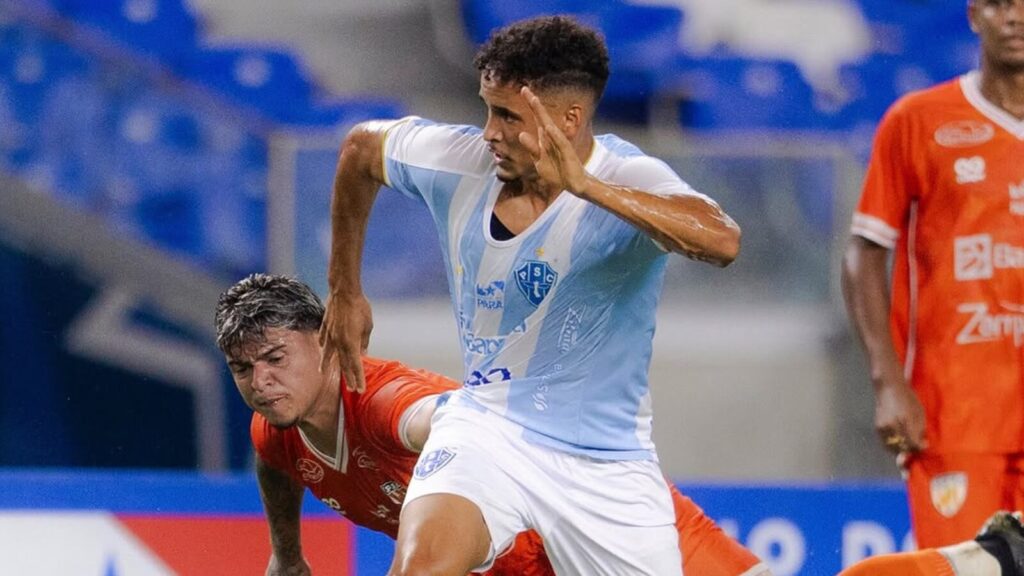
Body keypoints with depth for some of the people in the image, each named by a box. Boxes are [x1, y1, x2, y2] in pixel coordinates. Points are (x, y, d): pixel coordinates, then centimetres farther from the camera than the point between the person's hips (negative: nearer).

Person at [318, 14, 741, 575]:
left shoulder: (629, 180, -21)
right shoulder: (454, 161, -8)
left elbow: (721, 242, -43)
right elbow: (360, 146, 15)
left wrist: (581, 185, -52)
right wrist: (344, 291, 22)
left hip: (605, 461, -1)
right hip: (485, 424, 1)